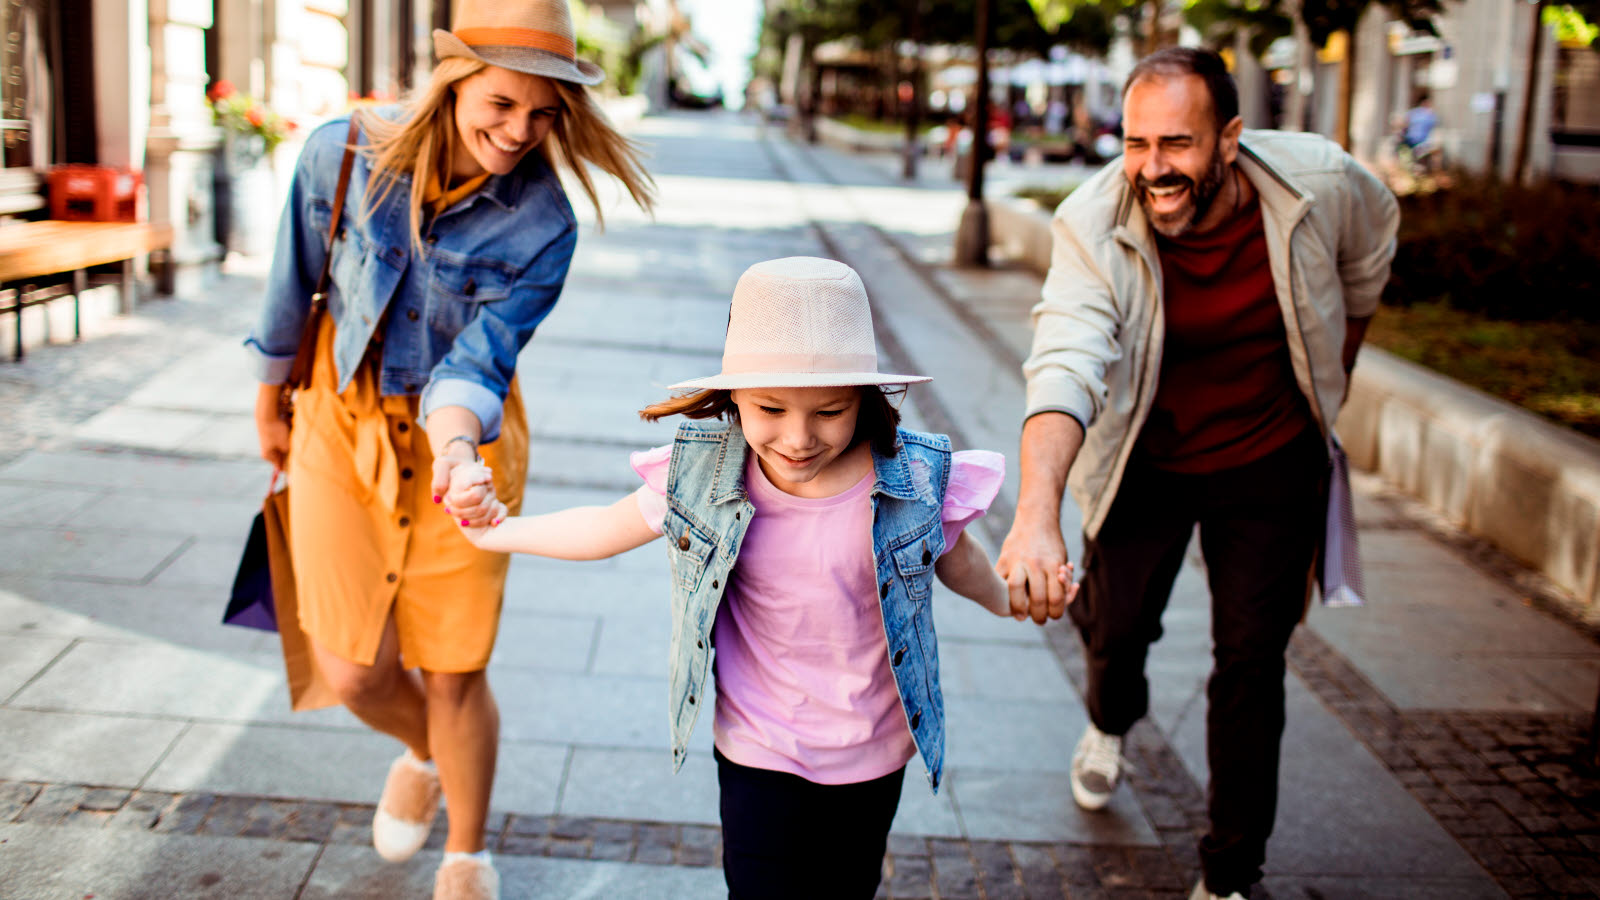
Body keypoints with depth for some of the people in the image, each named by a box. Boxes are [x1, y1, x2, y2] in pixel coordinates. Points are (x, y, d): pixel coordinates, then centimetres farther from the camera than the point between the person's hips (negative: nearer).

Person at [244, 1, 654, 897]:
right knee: (355, 670, 0)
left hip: (463, 430, -1)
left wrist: (457, 441, -46)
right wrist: (271, 405, 15)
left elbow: (478, 359, -24)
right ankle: (424, 753, 39)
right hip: (343, 423, 2)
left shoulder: (543, 226, -18)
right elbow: (296, 285, 2)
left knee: (454, 675, 3)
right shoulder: (344, 151, -14)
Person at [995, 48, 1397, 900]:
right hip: (1144, 462, 0)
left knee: (1251, 663, 2)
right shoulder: (1093, 223, -29)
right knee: (1115, 626, 10)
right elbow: (1065, 366, -44)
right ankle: (1111, 721, 50)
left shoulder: (1320, 183, -22)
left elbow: (1369, 257, 3)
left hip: (1270, 461, 1)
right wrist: (1037, 514, -59)